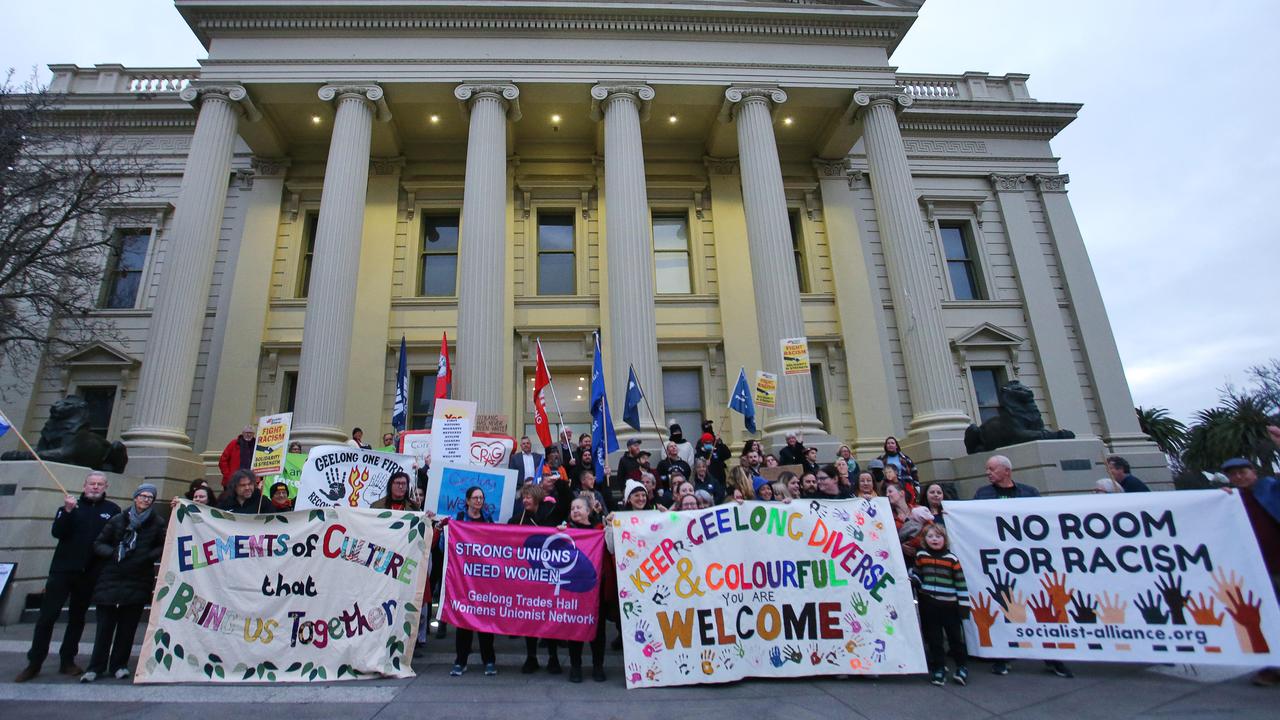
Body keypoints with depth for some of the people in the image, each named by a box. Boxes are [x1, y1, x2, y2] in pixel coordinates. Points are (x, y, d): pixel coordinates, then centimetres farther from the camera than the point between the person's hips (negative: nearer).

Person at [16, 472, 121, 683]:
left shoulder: (113, 510, 3)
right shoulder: (72, 505, 6)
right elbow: (57, 532, -8)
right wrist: (67, 512, -20)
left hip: (89, 573, 0)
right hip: (63, 569, 0)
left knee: (77, 618, 10)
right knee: (47, 616, -1)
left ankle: (67, 661, 19)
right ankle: (34, 663, 11)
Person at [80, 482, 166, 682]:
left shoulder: (157, 522, 1)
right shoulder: (118, 520, 5)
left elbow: (164, 546, 2)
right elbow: (98, 544, 8)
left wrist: (149, 556, -15)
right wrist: (113, 553, -10)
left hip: (138, 581, -1)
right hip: (111, 579, 1)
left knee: (128, 624, 6)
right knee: (105, 623, 2)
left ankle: (119, 665, 19)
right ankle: (96, 666, 16)